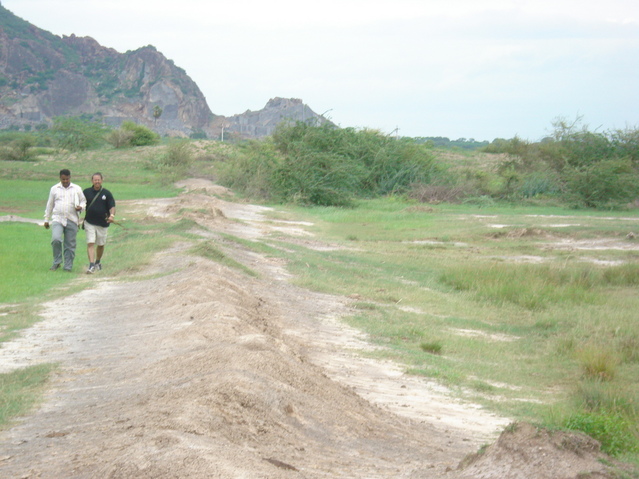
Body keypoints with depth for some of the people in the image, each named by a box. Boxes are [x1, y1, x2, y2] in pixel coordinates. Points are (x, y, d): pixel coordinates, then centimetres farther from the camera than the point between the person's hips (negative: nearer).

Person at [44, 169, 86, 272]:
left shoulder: (77, 189, 7)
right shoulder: (54, 189, 10)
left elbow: (83, 201, 15)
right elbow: (49, 205, 17)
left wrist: (81, 207, -9)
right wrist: (46, 219, 18)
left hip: (72, 220, 0)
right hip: (57, 218, 0)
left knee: (70, 245, 2)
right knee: (56, 239, -21)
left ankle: (68, 266, 13)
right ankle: (57, 262, -4)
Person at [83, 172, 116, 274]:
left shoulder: (106, 193, 1)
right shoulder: (86, 192, 4)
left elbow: (112, 206, -4)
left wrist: (112, 215, -22)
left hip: (102, 223, 1)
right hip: (89, 222, -1)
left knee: (101, 244, 14)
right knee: (90, 243, -12)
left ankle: (98, 262, 36)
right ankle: (91, 265, -17)